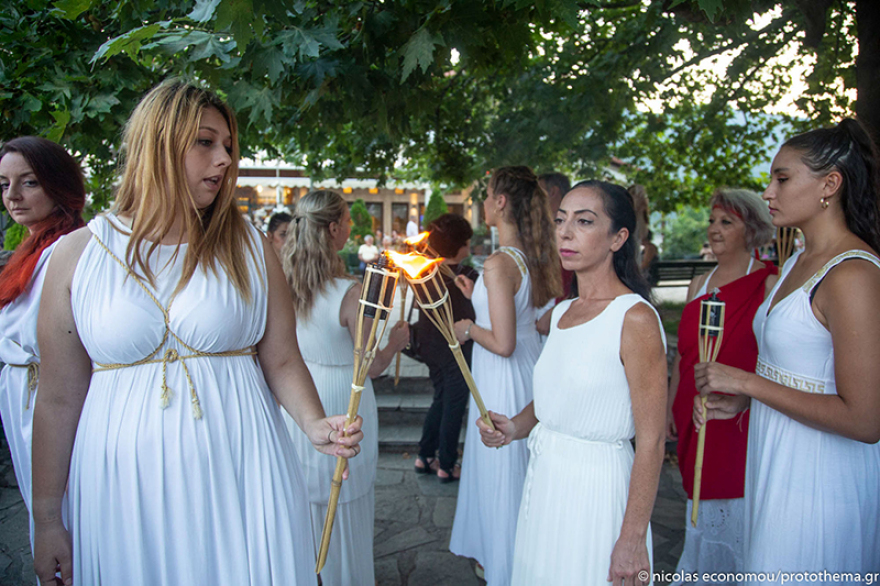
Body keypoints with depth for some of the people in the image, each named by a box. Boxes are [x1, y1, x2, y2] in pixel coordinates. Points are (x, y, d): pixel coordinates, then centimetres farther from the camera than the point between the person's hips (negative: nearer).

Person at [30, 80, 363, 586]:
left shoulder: (249, 247, 2)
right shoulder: (79, 253, 0)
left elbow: (282, 361, 1)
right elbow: (59, 398, 1)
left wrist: (314, 422, -18)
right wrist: (47, 517, 3)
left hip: (237, 478, 1)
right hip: (122, 488, 0)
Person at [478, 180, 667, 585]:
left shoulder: (635, 318, -17)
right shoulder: (562, 312, 6)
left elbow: (651, 442, -18)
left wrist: (632, 539, -18)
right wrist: (515, 428, -1)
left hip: (596, 486, -7)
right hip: (544, 478, 7)